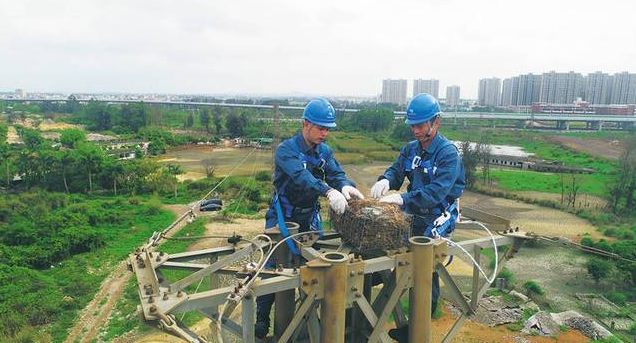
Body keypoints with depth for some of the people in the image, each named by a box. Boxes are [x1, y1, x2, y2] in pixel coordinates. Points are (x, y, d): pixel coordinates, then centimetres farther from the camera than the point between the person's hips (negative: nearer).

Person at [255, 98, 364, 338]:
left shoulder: (324, 152, 1)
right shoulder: (286, 150, -19)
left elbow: (335, 173, -12)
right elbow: (300, 176, -37)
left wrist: (345, 186, -37)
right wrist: (329, 191, -53)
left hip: (311, 217, 6)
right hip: (283, 218, -5)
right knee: (272, 267, 0)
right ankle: (261, 318, 18)